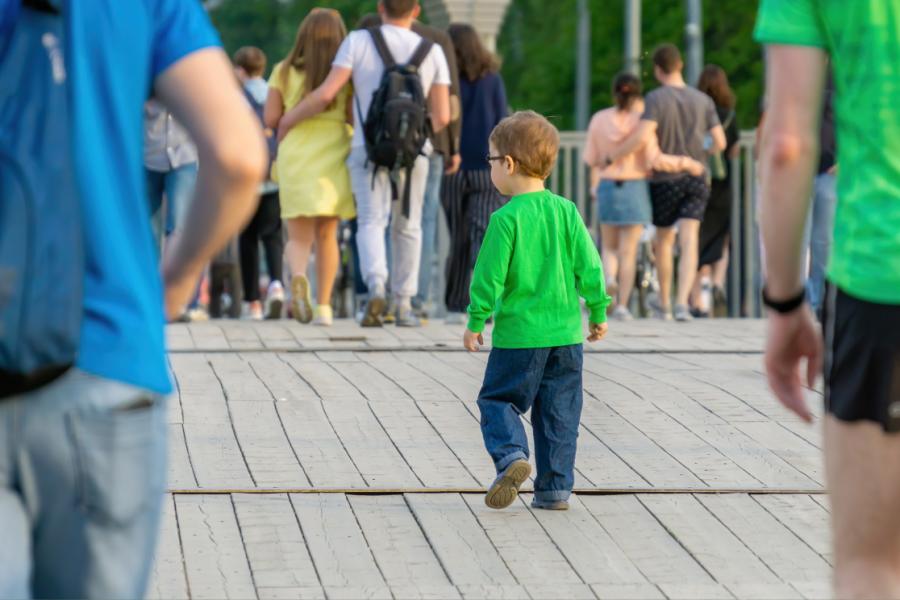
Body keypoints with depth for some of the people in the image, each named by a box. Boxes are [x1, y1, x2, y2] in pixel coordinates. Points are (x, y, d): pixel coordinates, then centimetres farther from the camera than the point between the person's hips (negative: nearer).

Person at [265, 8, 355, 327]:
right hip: (333, 155, 0)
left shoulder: (284, 71, 2)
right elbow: (355, 118, -5)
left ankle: (298, 276, -28)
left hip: (294, 156, 0)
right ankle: (324, 306, 11)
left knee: (299, 236, 3)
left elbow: (270, 118, -1)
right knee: (327, 235, 14)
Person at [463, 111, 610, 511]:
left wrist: (476, 322, 0)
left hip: (517, 335, -4)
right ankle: (554, 488, 11)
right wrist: (598, 313, 14)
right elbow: (589, 267, 3)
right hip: (565, 332, 4)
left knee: (498, 399, 9)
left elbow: (490, 275, -11)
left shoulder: (506, 219, -12)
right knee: (559, 412, 11)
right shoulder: (566, 212, 1)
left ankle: (511, 455, -16)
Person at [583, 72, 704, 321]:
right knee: (629, 251, 4)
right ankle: (622, 305, 2)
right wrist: (686, 163, -5)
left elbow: (591, 159, 3)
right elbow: (655, 160, -14)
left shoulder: (599, 120, -1)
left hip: (607, 187, 2)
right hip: (635, 188, -2)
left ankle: (609, 276, -13)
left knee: (609, 246, 17)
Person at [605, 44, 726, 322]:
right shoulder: (703, 101, 1)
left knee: (664, 241, 15)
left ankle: (664, 303, 27)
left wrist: (610, 158, -15)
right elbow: (719, 143, 2)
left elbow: (641, 135, -25)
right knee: (689, 240, -6)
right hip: (695, 179, 2)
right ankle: (682, 303, -23)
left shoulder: (656, 99, -12)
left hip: (664, 180, -2)